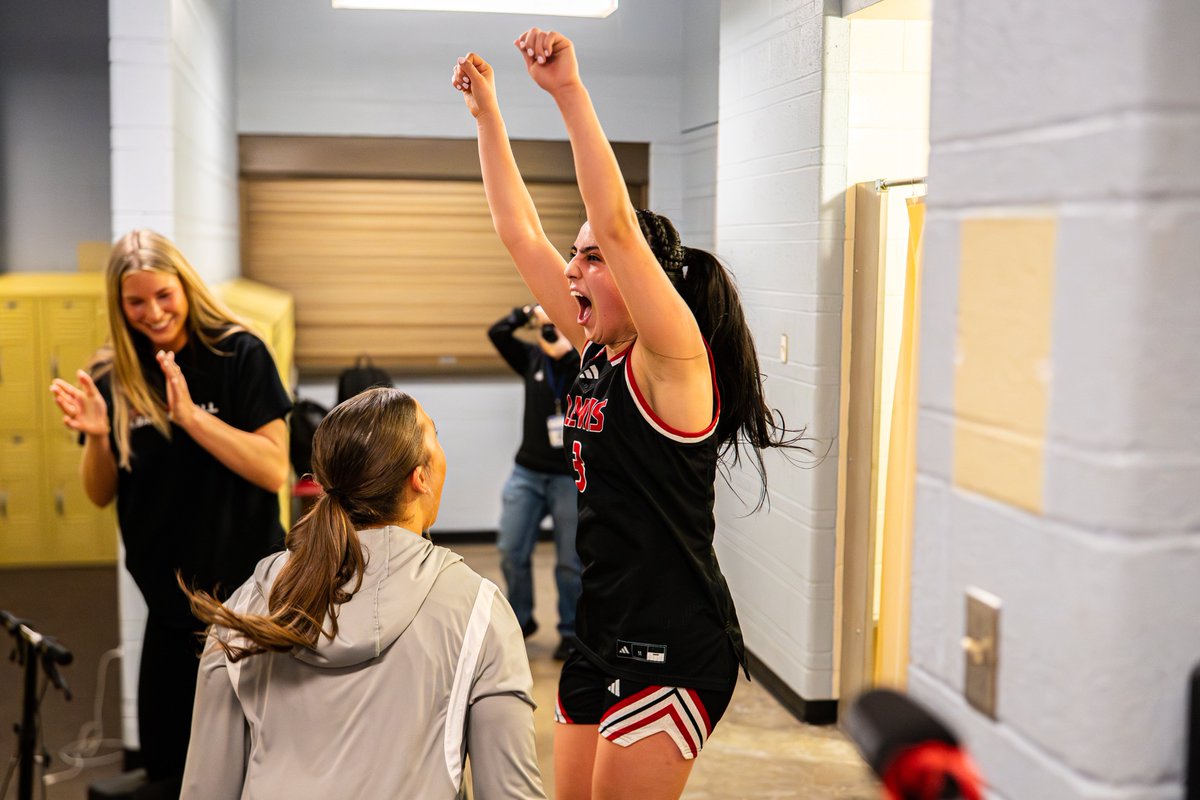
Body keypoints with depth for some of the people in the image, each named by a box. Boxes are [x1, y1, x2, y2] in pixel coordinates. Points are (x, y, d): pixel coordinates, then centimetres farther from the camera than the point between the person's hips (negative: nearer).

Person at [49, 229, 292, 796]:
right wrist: (97, 436, -13)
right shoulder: (112, 378, 0)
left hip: (249, 590, -3)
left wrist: (190, 415, -25)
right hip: (170, 602, 4)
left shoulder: (239, 355, -11)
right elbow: (101, 494, 6)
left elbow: (273, 470, -17)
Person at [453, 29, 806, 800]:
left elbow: (617, 223, -26)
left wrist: (569, 90, -27)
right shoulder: (598, 352, 7)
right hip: (602, 635, 8)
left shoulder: (673, 359, -13)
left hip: (671, 647, -8)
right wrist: (487, 112, 10)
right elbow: (521, 232, 10)